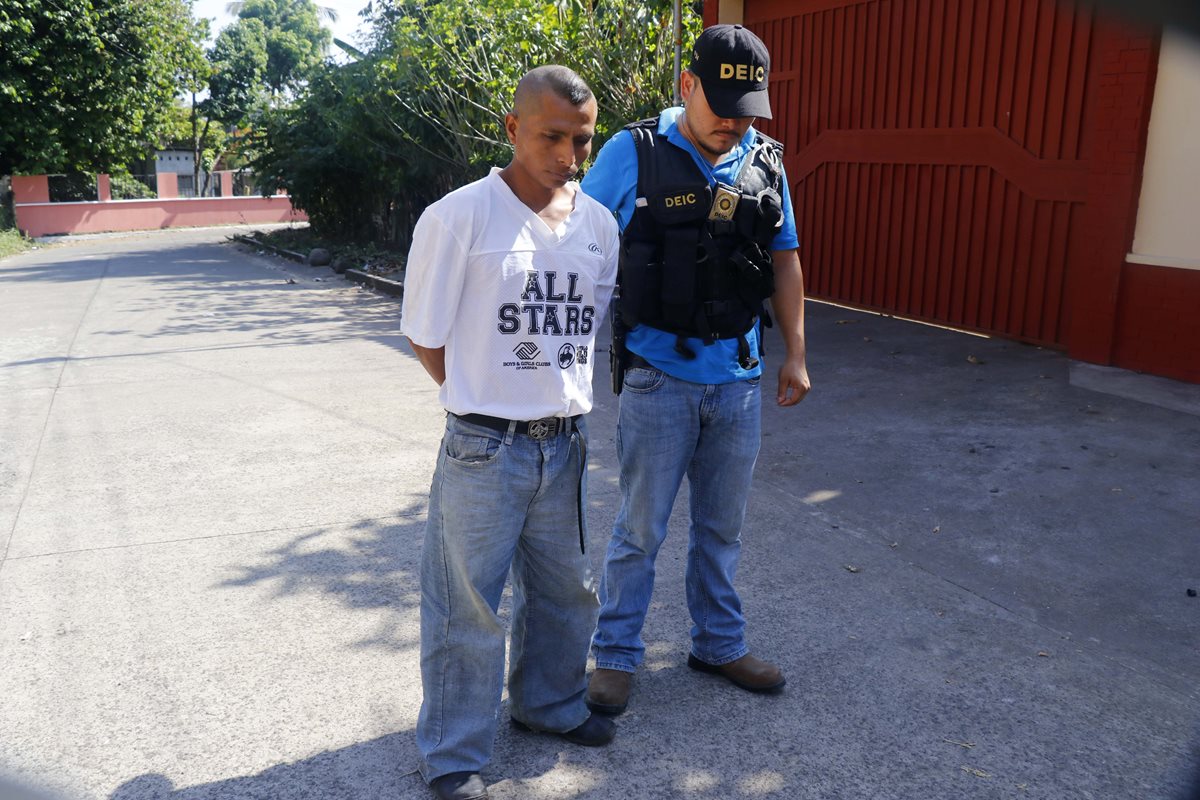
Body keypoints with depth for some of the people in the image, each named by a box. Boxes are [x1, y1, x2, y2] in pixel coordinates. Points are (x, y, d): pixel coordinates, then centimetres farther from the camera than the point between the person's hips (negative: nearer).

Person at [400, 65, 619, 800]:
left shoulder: (599, 223, 3)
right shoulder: (459, 217, -13)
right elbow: (427, 337, -6)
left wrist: (562, 399, 7)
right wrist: (487, 405, -3)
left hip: (566, 442, 6)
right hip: (485, 448, -5)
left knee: (565, 590, 21)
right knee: (469, 606, 6)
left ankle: (550, 703, 45)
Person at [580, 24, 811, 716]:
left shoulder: (765, 161, 5)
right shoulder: (632, 154, -8)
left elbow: (784, 261, 13)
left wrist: (795, 354, 10)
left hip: (739, 379, 4)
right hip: (660, 375, -4)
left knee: (723, 528, 16)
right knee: (641, 529, 6)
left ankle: (720, 644, 34)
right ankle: (617, 655, 23)